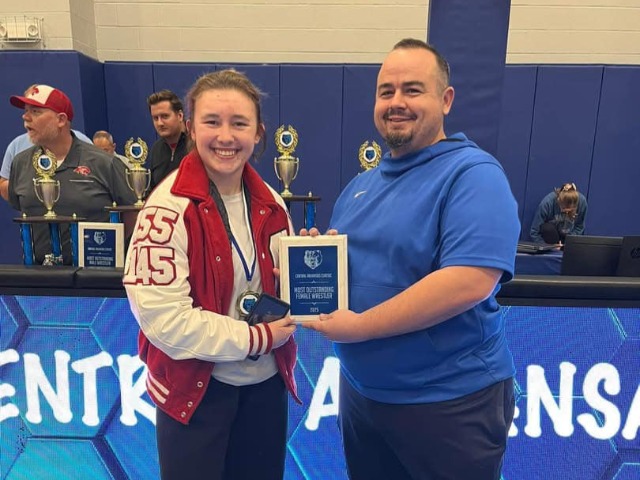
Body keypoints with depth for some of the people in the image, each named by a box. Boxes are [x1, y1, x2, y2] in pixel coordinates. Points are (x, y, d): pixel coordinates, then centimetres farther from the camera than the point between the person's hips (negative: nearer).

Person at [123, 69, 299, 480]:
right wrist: (255, 338, -18)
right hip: (195, 389, -5)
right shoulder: (168, 208, -18)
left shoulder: (270, 204, 1)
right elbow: (162, 315, -22)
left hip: (267, 382, 6)